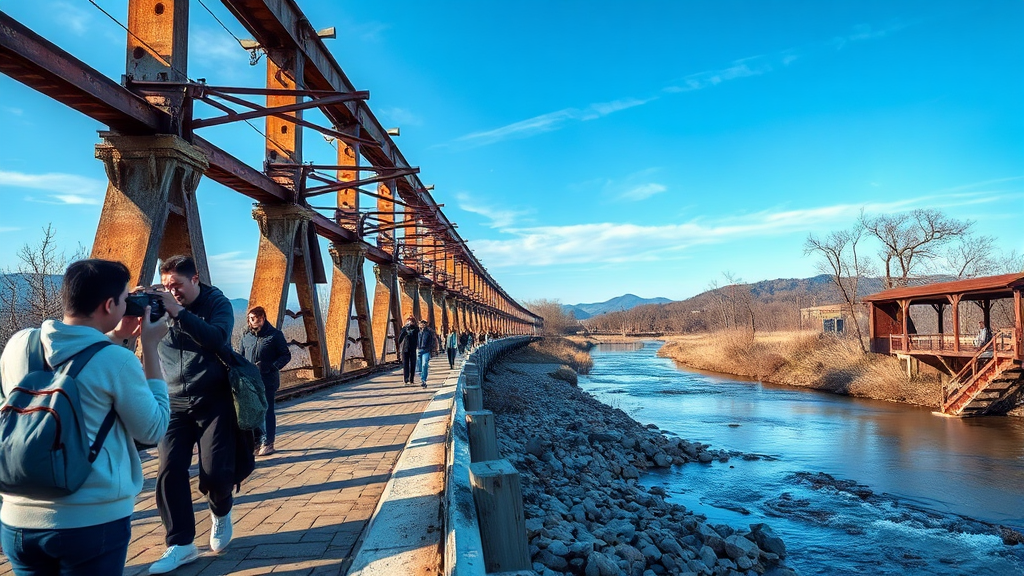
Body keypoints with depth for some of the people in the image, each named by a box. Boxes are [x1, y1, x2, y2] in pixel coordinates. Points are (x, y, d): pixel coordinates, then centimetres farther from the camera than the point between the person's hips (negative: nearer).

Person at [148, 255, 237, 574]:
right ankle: (180, 544, 6)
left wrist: (179, 312, -34)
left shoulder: (217, 303, -7)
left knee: (215, 472, -5)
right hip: (174, 403, 3)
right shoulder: (160, 305, 3)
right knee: (170, 469, -7)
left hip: (213, 402, -3)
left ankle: (221, 513, 28)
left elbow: (217, 339, -25)